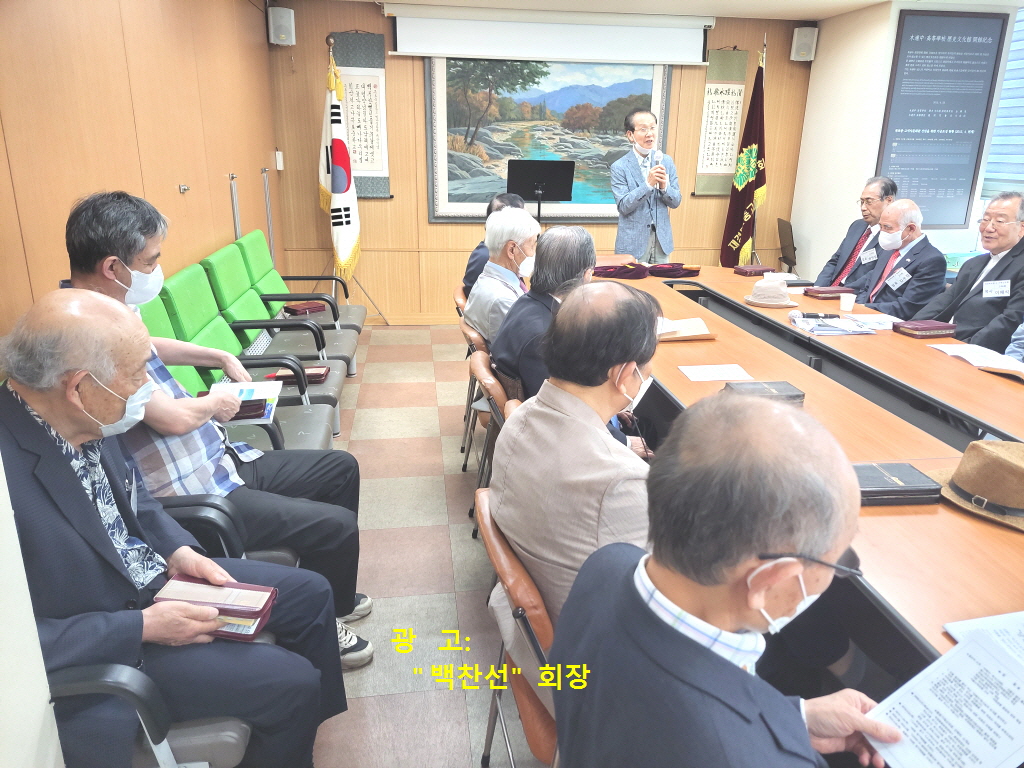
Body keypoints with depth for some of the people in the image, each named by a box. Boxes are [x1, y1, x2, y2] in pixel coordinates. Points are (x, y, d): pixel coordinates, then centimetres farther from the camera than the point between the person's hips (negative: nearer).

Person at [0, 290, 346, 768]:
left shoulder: (81, 422, -10)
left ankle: (316, 719, 37)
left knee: (310, 593, 13)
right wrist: (143, 627, -23)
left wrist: (177, 549, -4)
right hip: (107, 644, -7)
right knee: (291, 682, -12)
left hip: (151, 573, 8)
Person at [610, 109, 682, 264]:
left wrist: (664, 186, -16)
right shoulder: (619, 167, -7)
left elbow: (676, 202, 4)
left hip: (662, 241, 4)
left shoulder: (666, 161, 4)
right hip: (633, 243, -3)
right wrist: (648, 184, -23)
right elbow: (623, 206, -13)